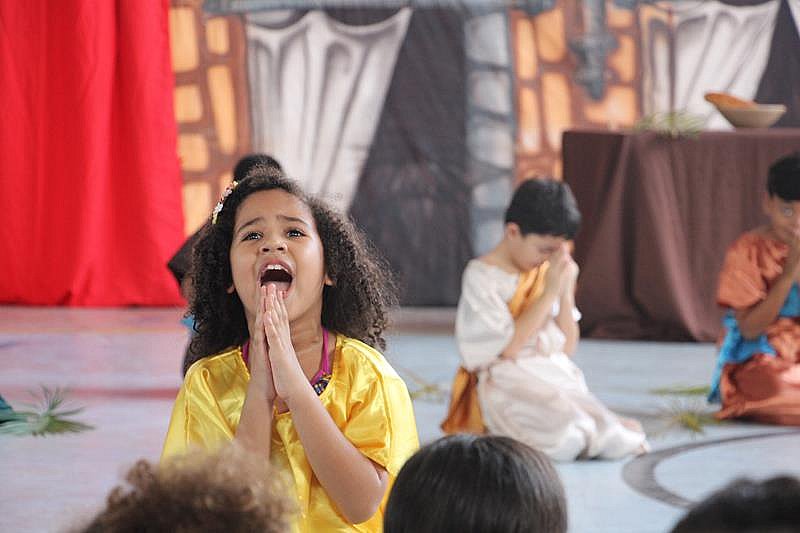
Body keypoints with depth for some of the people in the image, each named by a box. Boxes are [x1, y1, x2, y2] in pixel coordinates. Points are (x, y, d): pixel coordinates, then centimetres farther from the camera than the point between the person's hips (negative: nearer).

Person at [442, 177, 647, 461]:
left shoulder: (548, 272, 12)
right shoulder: (482, 276, -7)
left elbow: (567, 347, 13)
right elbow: (508, 348, -15)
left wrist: (566, 292, 0)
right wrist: (549, 293, -13)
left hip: (558, 379, 5)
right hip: (509, 387, -5)